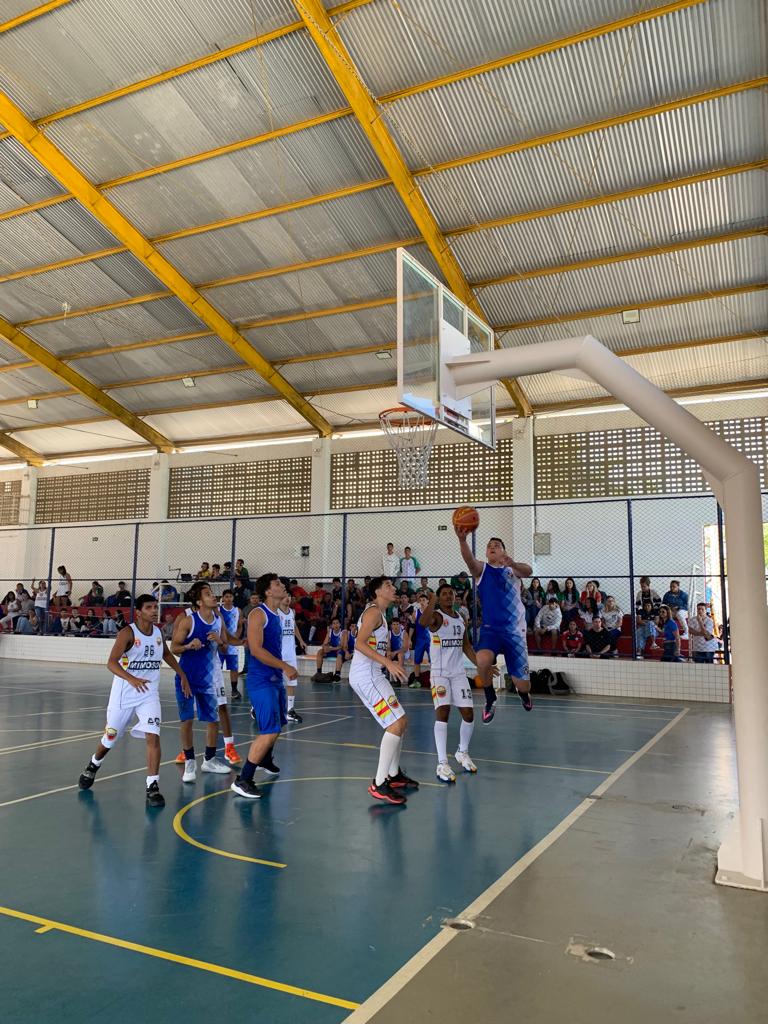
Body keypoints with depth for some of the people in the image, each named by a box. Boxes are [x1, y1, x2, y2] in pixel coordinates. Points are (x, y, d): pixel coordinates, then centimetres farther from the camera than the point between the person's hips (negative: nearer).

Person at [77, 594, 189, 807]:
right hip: (124, 694, -3)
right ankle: (93, 766, 46)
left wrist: (182, 675, 17)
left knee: (153, 737, -14)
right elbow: (111, 663, -26)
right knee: (110, 739, 14)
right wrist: (131, 679, -42)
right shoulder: (128, 633, -16)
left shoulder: (158, 632, 2)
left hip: (149, 694, 3)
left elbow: (166, 654, 22)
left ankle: (153, 787, -8)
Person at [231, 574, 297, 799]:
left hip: (275, 679, 9)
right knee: (270, 731, -15)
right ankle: (242, 780, -7)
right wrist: (285, 666, -23)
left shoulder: (276, 616, 13)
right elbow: (256, 649, -24)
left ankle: (265, 760, 48)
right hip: (261, 681, -9)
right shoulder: (258, 614, -14)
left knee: (277, 725, 24)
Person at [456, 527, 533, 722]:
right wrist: (462, 540, -42)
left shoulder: (513, 569, 6)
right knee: (482, 661, -31)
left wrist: (513, 564, -43)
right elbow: (469, 559, -19)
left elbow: (528, 571, -19)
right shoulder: (481, 569, 5)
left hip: (514, 631, 0)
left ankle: (523, 694, 42)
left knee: (522, 683, 2)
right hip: (490, 629, 0)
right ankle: (490, 700, -1)